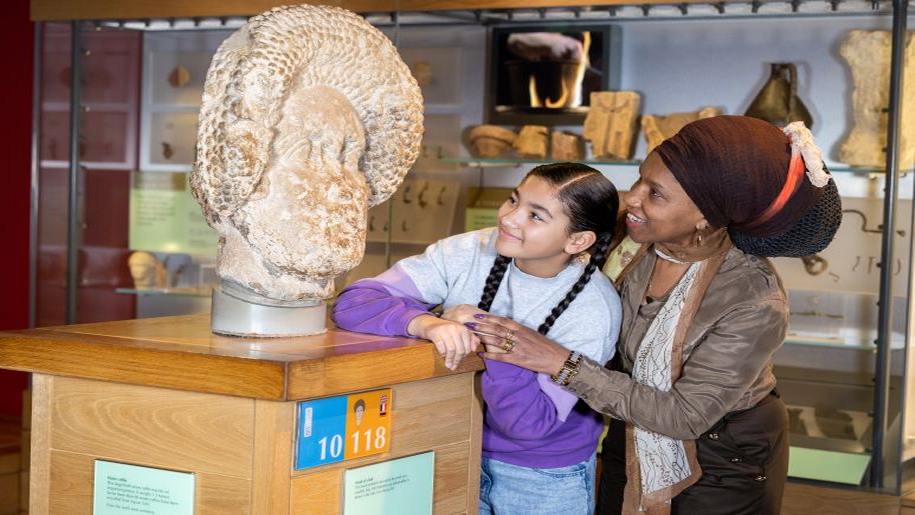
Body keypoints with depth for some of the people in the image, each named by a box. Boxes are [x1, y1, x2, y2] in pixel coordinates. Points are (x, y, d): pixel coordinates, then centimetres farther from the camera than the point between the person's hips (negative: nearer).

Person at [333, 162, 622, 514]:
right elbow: (353, 302, -20)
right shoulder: (471, 253, -14)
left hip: (544, 482, -2)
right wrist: (425, 323, -38)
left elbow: (531, 423, -25)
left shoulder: (594, 309, -21)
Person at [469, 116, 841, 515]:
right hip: (633, 449, 5)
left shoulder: (755, 302, -32)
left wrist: (563, 364, -32)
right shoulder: (643, 244, -16)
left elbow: (684, 415, -28)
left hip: (723, 465, -5)